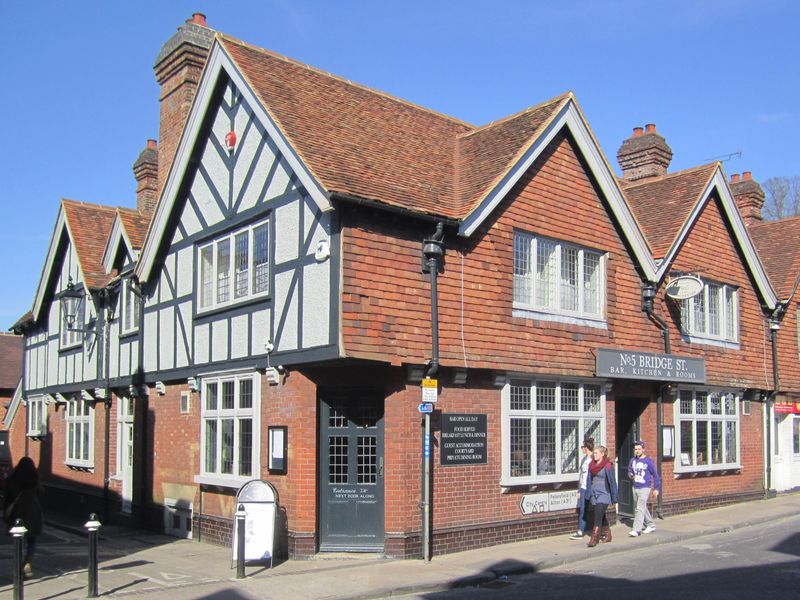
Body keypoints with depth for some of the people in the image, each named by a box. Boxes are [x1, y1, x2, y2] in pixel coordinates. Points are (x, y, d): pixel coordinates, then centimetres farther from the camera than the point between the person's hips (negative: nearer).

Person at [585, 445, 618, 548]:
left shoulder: (607, 466, -11)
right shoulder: (591, 465, 8)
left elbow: (612, 481, -9)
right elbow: (589, 480, 14)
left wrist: (614, 497, -8)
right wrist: (588, 493, 13)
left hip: (603, 494, -7)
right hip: (594, 494, 7)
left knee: (598, 517, -12)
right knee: (602, 516, 17)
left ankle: (594, 539, -13)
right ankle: (607, 534, 31)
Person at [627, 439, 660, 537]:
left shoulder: (649, 461, -9)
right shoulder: (632, 460, 5)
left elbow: (655, 475, -4)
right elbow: (629, 471, 16)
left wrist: (656, 488, -4)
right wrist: (630, 476, -8)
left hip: (644, 488, -6)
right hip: (635, 488, 6)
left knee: (640, 508, -12)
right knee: (643, 508, 17)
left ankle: (636, 530, -13)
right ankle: (651, 525, 34)